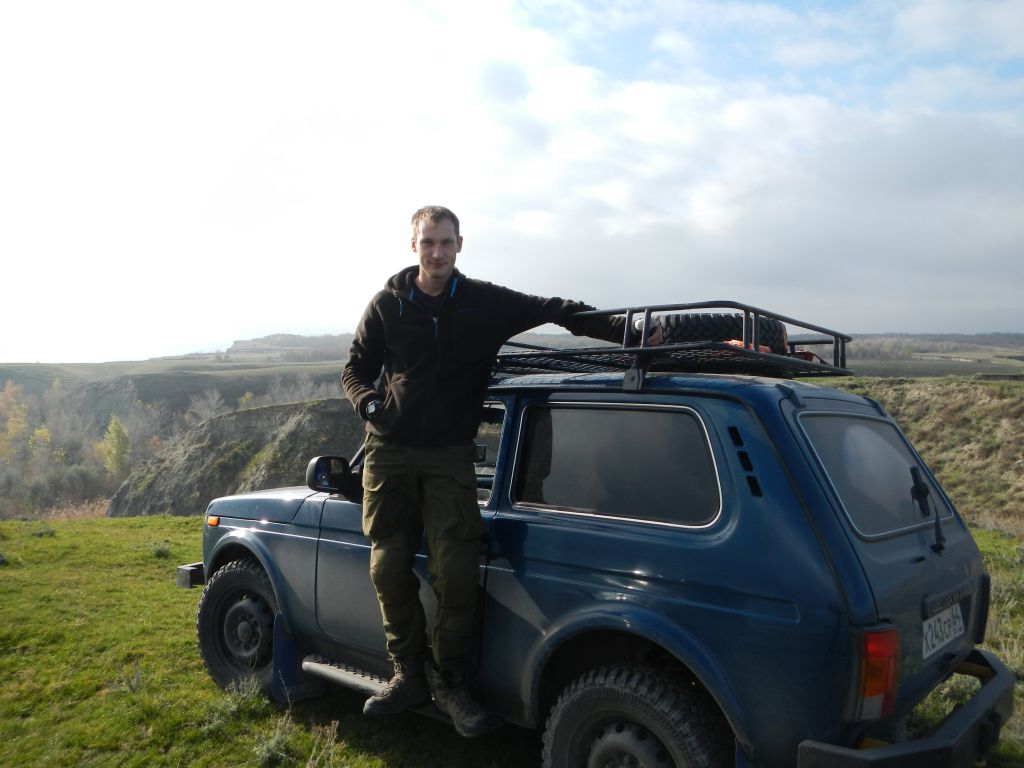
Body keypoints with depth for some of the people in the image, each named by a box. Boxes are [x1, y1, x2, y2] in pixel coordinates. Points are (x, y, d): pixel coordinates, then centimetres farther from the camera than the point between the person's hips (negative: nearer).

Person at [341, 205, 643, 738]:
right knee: (389, 566, 2)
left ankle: (450, 682, 12)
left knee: (456, 572, -9)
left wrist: (631, 331, -17)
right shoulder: (388, 304, 5)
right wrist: (368, 402, -9)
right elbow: (356, 367, 13)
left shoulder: (484, 303, 0)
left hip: (450, 455, -1)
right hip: (389, 452, 2)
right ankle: (409, 674, 21)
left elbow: (555, 311, -7)